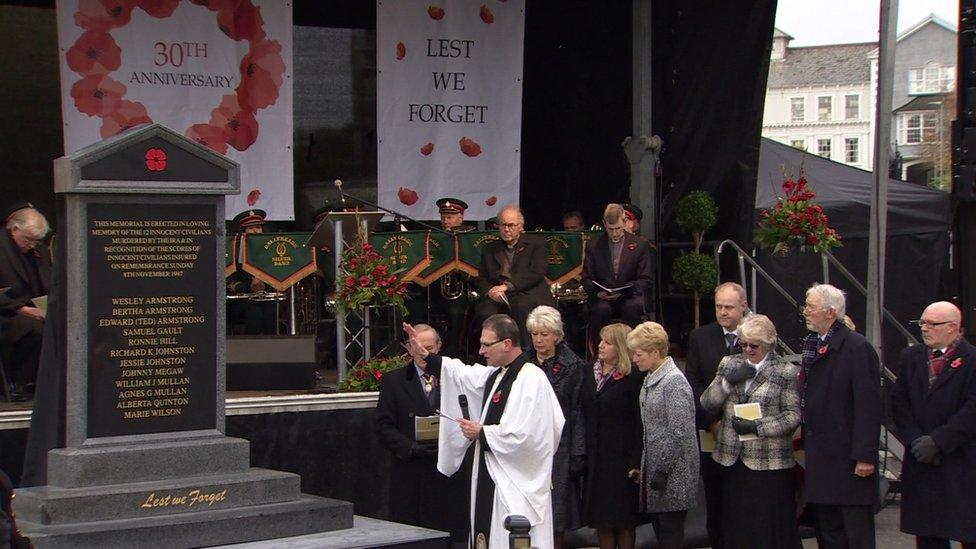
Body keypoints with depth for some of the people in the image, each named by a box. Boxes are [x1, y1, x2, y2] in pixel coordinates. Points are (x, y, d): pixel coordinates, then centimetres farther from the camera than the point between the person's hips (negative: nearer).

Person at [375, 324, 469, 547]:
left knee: (452, 537, -1)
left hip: (448, 476, 1)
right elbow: (384, 427, 2)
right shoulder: (394, 381, 7)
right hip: (409, 476, -1)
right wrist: (411, 447, -13)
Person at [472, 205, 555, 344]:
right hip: (497, 297, 3)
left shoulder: (536, 245, 10)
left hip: (527, 293, -3)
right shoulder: (489, 249, 23)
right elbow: (481, 279, 17)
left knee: (522, 307, -38)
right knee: (484, 310, -31)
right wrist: (490, 291, -9)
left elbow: (537, 273, -5)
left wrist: (507, 285, -16)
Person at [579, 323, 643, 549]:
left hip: (620, 458, -6)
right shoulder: (591, 375, 9)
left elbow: (639, 423, -11)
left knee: (623, 518, 1)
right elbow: (582, 416, 10)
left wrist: (635, 462, -16)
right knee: (600, 515, 10)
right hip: (594, 458, 6)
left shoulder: (633, 378, -9)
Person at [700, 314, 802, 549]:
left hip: (769, 462, -4)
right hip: (732, 459, 4)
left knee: (770, 527, -3)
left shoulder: (786, 372, -2)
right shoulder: (729, 364, 11)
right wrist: (727, 382, -10)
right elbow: (707, 403, 7)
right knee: (736, 525, 7)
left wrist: (758, 426, -19)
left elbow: (793, 415, -7)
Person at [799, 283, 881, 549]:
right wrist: (806, 442, 12)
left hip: (847, 456, -8)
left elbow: (869, 406, -16)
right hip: (819, 454, 8)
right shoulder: (812, 344, 12)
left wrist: (865, 456, -19)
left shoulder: (857, 347, -13)